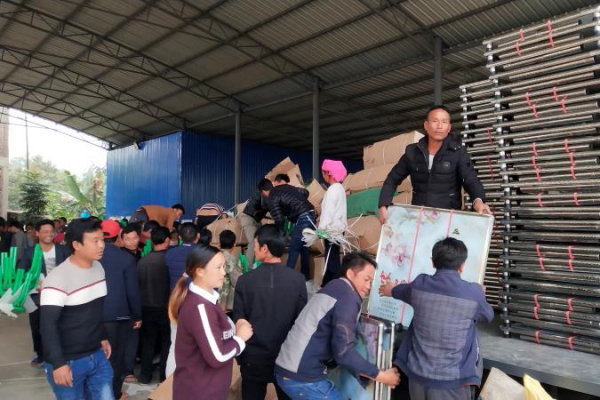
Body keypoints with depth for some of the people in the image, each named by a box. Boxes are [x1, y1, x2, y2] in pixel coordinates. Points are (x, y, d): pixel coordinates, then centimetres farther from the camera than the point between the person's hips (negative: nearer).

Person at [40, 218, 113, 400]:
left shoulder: (99, 268, 3)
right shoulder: (58, 279, -19)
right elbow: (48, 324, -21)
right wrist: (58, 363, -23)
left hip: (97, 356, 6)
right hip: (68, 362, -6)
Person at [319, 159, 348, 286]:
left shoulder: (332, 190, -16)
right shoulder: (339, 188, 12)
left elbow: (328, 211, -20)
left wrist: (320, 230, -19)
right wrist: (321, 218, 15)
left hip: (332, 229, -10)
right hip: (338, 227, 10)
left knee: (331, 260, -5)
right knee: (331, 259, 14)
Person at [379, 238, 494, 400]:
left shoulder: (419, 285, -4)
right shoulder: (474, 293, -12)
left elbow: (402, 291, 20)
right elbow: (488, 315, 10)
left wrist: (391, 290, 43)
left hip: (418, 375, 3)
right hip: (451, 381, -3)